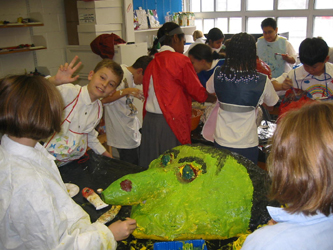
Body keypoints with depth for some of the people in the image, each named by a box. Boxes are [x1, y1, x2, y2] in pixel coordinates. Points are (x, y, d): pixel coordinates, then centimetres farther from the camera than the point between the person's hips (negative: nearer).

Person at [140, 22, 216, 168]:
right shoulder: (180, 60, -6)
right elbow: (197, 91, -1)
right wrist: (216, 99, 18)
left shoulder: (152, 63, 11)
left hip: (149, 121, 6)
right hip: (171, 123, -6)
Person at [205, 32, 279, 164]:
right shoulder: (262, 81, -15)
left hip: (221, 142, 2)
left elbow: (209, 89, 12)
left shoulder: (218, 74, -10)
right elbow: (271, 102, 4)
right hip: (247, 145, -2)